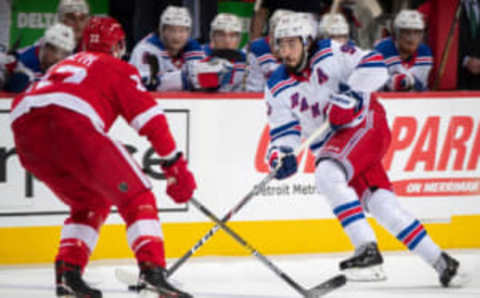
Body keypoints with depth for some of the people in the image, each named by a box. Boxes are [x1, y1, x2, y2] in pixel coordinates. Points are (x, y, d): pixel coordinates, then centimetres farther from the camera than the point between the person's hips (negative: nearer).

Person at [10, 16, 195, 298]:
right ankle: (152, 269, -17)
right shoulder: (119, 69, 21)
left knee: (90, 202, 25)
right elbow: (150, 118, 9)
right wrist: (175, 164, 8)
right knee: (135, 194, 2)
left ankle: (68, 272, 10)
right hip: (71, 122, -6)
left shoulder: (67, 65, 39)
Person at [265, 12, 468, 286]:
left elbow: (375, 66, -16)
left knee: (327, 175, -29)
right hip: (330, 144, 6)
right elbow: (283, 131, -1)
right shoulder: (278, 88, 4)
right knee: (381, 204, -7)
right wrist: (280, 154, -22)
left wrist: (349, 94, -27)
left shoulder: (331, 54, -8)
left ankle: (367, 249, -32)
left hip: (365, 124, -6)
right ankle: (439, 261, 1)